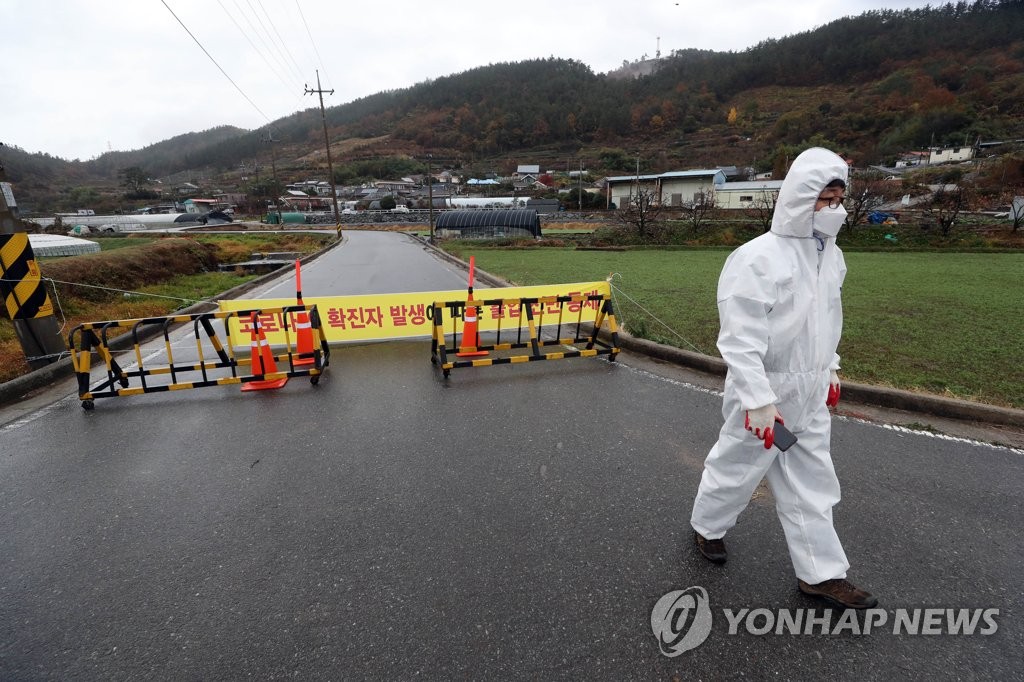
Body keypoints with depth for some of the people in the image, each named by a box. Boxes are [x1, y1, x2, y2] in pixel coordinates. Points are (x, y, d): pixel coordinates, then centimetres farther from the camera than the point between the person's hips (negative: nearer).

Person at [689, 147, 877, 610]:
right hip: (765, 390, -7)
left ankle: (820, 572, 29)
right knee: (737, 467, 13)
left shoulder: (830, 255, 5)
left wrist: (830, 368, 21)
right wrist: (759, 401, -25)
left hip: (810, 393, 8)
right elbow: (740, 340, -25)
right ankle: (706, 525, 39)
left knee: (812, 482, 15)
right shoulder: (757, 258, -22)